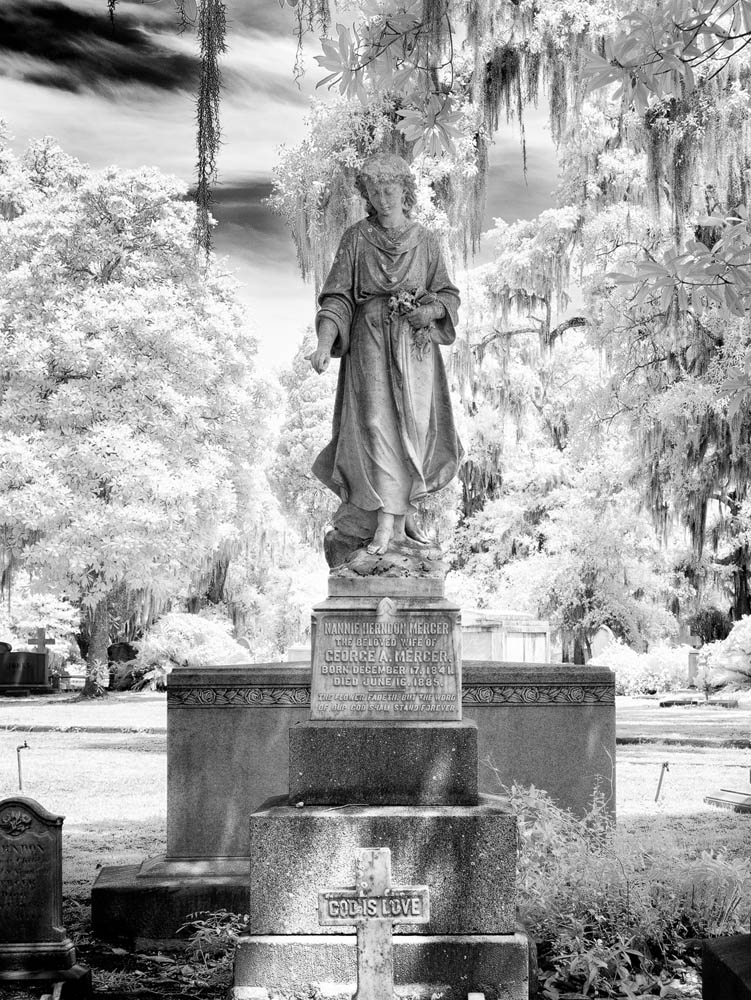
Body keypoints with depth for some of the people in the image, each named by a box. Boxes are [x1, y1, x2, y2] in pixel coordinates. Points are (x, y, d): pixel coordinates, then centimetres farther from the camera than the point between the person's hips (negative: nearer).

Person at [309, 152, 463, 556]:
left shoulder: (425, 240, 6)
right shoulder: (356, 238, 1)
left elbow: (447, 295, 12)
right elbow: (337, 298, -3)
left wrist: (429, 311, -11)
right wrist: (324, 344, -18)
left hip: (415, 344, 2)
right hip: (370, 342, -2)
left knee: (415, 427, 1)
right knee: (377, 424, -12)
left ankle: (404, 509, 21)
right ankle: (386, 522, -11)